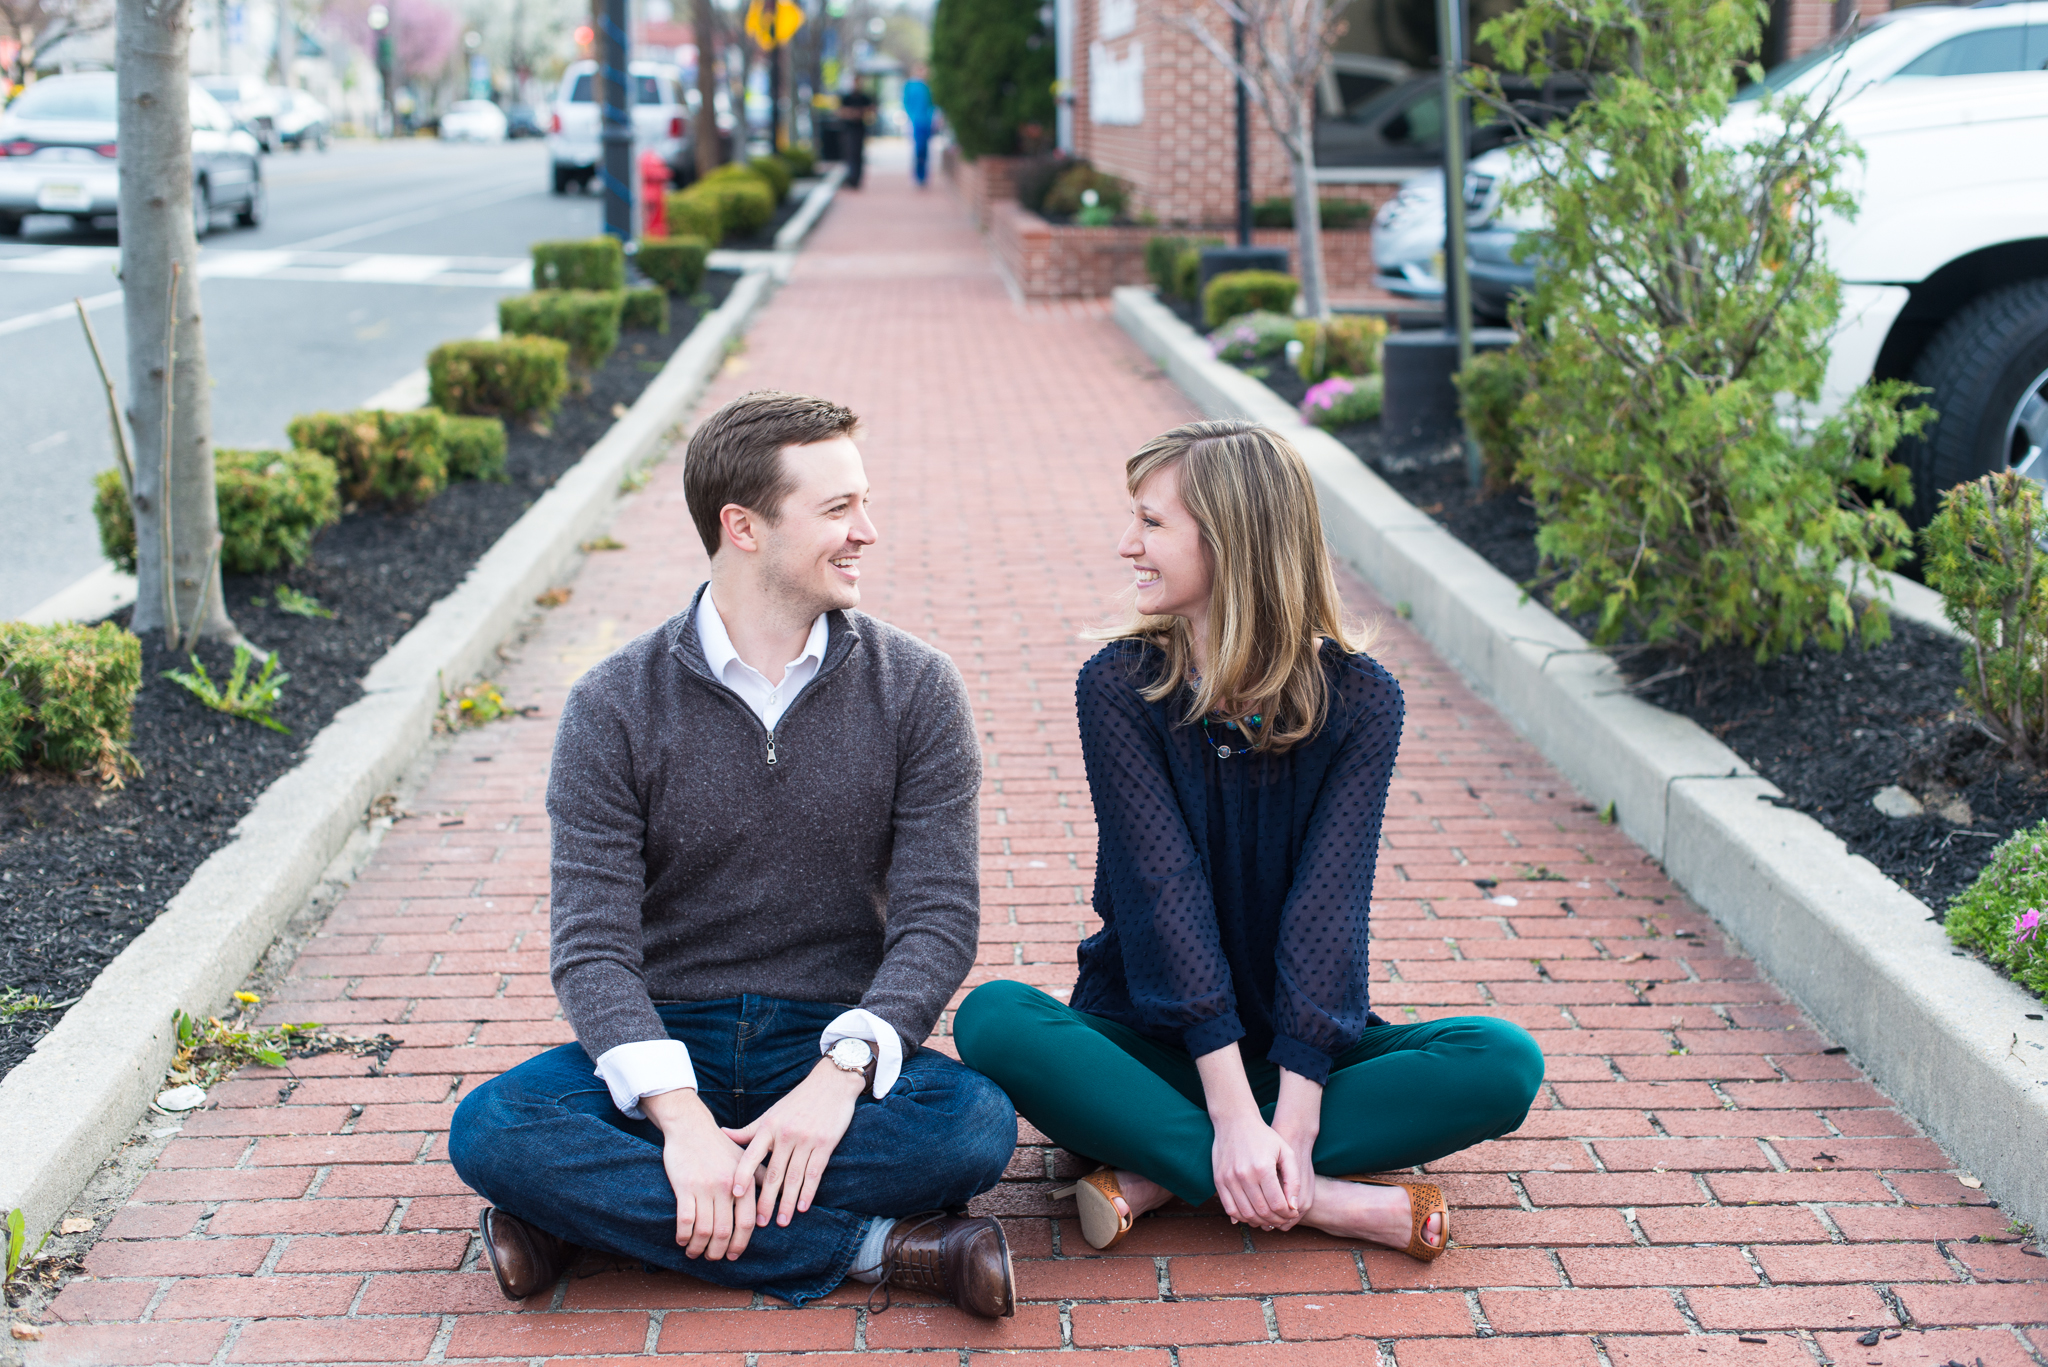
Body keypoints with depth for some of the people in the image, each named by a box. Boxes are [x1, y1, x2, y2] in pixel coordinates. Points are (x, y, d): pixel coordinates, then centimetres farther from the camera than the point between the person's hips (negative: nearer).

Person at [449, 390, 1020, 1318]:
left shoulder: (914, 689, 0)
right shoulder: (615, 708, -4)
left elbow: (940, 916, -7)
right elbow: (592, 945, -11)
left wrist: (842, 1071, -24)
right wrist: (679, 1115, -28)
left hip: (835, 1041, 1)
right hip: (668, 1040, 0)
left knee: (975, 1126, -31)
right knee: (492, 1131, -28)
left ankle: (607, 1214, -23)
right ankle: (870, 1246, -28)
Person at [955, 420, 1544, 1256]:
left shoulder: (1359, 699, -7)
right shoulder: (1119, 686, -8)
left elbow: (1329, 902, -17)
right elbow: (1166, 889, -18)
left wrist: (1292, 1119, -28)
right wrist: (1232, 1111, -27)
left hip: (1298, 1046, 1)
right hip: (1153, 1043, -1)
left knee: (1506, 1063, -24)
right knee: (994, 1020, -30)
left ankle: (1161, 1174, -26)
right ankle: (1332, 1202, -32)